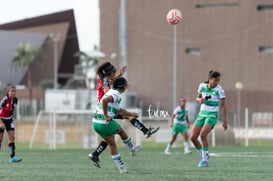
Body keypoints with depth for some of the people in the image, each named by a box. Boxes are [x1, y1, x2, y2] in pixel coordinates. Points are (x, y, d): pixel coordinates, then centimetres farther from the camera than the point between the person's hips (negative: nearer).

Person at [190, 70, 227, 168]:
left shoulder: (219, 89, -12)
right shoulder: (202, 85, 0)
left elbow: (222, 106, -10)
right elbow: (198, 97, 15)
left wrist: (225, 121, -12)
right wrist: (200, 100, -10)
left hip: (212, 116, -5)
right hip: (202, 114, 5)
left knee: (202, 135, -25)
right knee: (193, 137, -4)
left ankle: (205, 160, -14)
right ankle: (204, 156, 18)